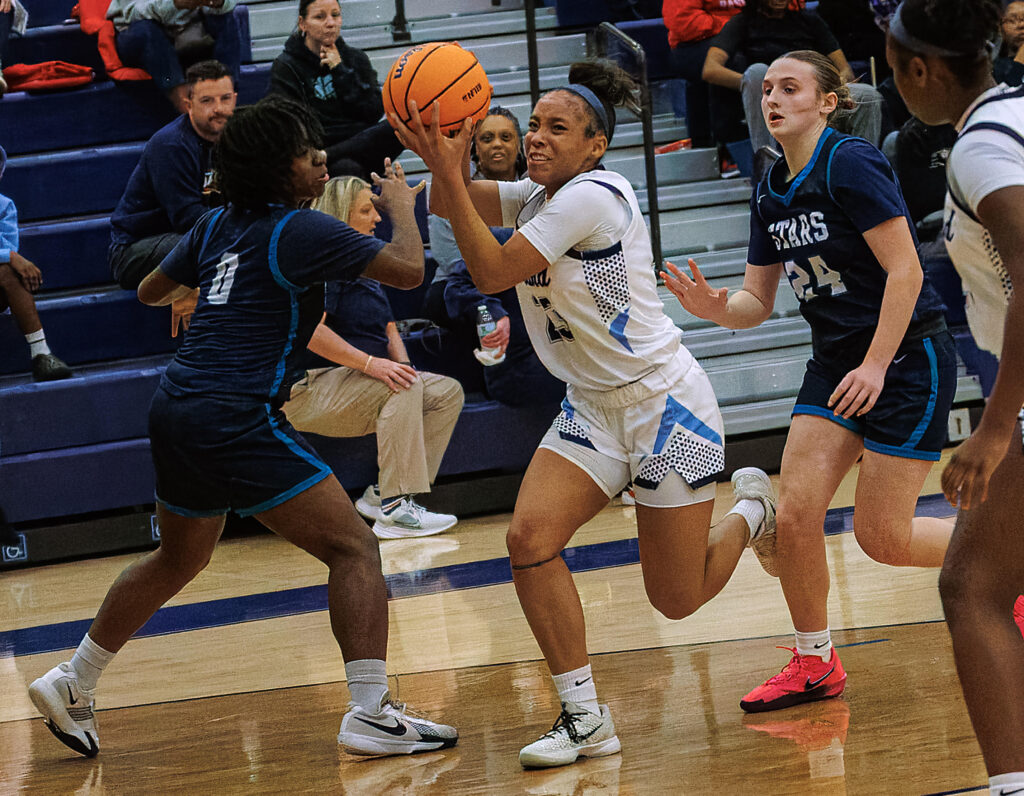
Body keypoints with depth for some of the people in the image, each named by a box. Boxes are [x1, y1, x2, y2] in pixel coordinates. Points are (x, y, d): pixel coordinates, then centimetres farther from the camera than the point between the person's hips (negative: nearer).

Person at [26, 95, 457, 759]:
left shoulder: (217, 227, 14)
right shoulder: (301, 231, -9)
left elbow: (151, 291, 28)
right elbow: (408, 270, -12)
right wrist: (402, 206, 7)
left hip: (177, 410, 9)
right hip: (237, 422, -9)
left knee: (179, 560, 29)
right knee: (354, 548, -6)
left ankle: (72, 685, 37)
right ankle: (371, 714, -16)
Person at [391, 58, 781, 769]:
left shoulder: (594, 196, -21)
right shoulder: (537, 197, 5)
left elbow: (493, 272, -23)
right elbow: (448, 203, 2)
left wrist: (449, 174, -26)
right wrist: (447, 159, -19)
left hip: (663, 399, -8)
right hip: (592, 409, 8)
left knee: (677, 600, 1)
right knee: (530, 538, -16)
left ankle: (754, 509, 32)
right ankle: (585, 719, -8)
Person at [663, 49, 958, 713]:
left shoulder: (851, 164, -17)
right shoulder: (771, 193, 7)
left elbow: (906, 271, -20)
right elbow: (758, 303, 10)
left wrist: (876, 365, -23)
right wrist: (715, 308, -12)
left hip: (908, 358, -7)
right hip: (836, 361, 7)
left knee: (881, 536, -7)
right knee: (795, 513, -6)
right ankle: (816, 664, 11)